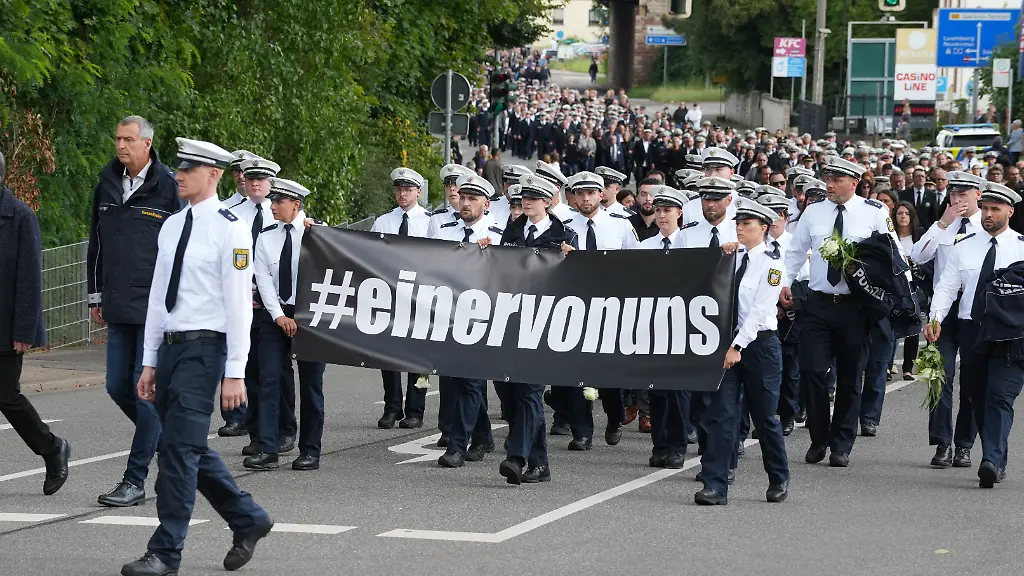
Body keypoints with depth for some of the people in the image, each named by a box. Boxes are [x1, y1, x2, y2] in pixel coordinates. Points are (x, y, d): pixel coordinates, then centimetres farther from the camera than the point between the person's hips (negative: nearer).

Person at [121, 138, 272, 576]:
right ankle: (248, 520, 28)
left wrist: (235, 373, -15)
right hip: (170, 346, 8)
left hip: (204, 347, -8)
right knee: (191, 450, 12)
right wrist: (150, 362, 15)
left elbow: (239, 304, -12)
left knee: (180, 448, -10)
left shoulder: (230, 229, -9)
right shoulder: (172, 226, 13)